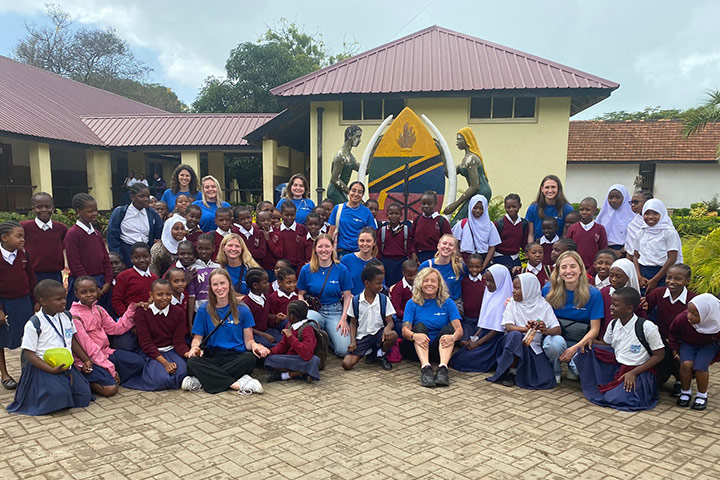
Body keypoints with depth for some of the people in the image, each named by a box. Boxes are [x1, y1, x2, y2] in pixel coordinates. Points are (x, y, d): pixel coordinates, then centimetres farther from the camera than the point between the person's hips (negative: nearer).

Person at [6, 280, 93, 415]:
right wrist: (51, 369, -21)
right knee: (59, 398, -27)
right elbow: (29, 353, -12)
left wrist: (86, 359, 16)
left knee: (84, 397, -6)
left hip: (67, 366, 6)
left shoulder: (66, 317, 8)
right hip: (43, 368, -6)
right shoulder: (34, 324, -12)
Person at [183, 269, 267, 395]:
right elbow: (197, 337, 12)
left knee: (250, 358, -34)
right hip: (212, 356, 1)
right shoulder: (204, 310, 9)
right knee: (192, 362, -31)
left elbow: (248, 340, 7)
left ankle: (201, 381, -28)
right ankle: (237, 384, -34)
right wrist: (195, 347, -12)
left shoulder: (242, 310, 7)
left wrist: (255, 346, -17)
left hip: (236, 357, 0)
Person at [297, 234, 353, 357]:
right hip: (314, 311, 0)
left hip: (335, 311, 0)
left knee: (344, 350, -19)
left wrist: (344, 318, -8)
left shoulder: (341, 269, -1)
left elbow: (347, 297, 3)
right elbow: (301, 294, 10)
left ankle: (327, 337, 14)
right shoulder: (306, 269, 1)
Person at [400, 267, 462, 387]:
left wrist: (453, 337, -33)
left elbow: (459, 329, -8)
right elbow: (405, 330, -11)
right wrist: (414, 335, -36)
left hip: (440, 349, 1)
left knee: (449, 328, -23)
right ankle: (425, 367, -45)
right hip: (417, 349, -1)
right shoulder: (413, 303, 1)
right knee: (419, 326, -25)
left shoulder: (447, 302, 3)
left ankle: (443, 368, -44)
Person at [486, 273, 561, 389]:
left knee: (545, 380, -20)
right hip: (515, 344, 0)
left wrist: (546, 331, -30)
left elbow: (558, 329, -7)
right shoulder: (512, 303, 1)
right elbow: (508, 327, -12)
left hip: (535, 347, 1)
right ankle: (511, 372, -15)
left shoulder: (543, 305, 0)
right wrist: (526, 329, -32)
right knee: (515, 335, -36)